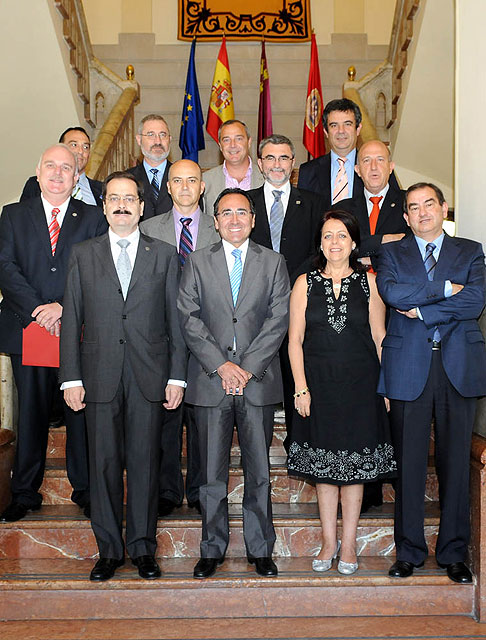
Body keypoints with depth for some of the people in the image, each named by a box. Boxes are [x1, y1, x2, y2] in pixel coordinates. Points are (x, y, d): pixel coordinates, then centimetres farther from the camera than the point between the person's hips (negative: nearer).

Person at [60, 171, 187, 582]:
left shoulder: (164, 255, 8)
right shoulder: (83, 256, 10)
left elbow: (175, 319, 5)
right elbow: (72, 320, 6)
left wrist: (177, 376, -1)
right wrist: (71, 377, -1)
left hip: (150, 376, 0)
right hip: (100, 376, 1)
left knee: (145, 461, 5)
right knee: (104, 462, 5)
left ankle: (143, 547, 19)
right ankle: (109, 550, 19)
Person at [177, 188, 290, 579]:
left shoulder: (273, 263, 9)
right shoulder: (198, 263, 9)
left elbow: (279, 319, -1)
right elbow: (189, 319, 0)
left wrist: (247, 367, -10)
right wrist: (221, 365, -10)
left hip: (258, 381, 0)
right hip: (210, 382, 0)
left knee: (259, 470, 6)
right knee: (212, 472, 6)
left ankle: (261, 549, 20)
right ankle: (213, 549, 20)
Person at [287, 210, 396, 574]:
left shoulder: (369, 282, 3)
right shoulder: (305, 284, 3)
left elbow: (379, 337, 4)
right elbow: (295, 340, 2)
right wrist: (301, 387, -5)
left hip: (360, 384, 0)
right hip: (319, 384, 1)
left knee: (354, 464, 5)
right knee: (324, 465, 9)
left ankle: (348, 544, 18)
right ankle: (329, 542, 22)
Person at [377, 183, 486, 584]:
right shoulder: (392, 254, 12)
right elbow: (391, 292, -9)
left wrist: (421, 308, -8)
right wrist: (446, 288, -7)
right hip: (409, 368, 0)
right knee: (409, 463, 3)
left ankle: (453, 552, 19)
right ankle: (409, 551, 17)